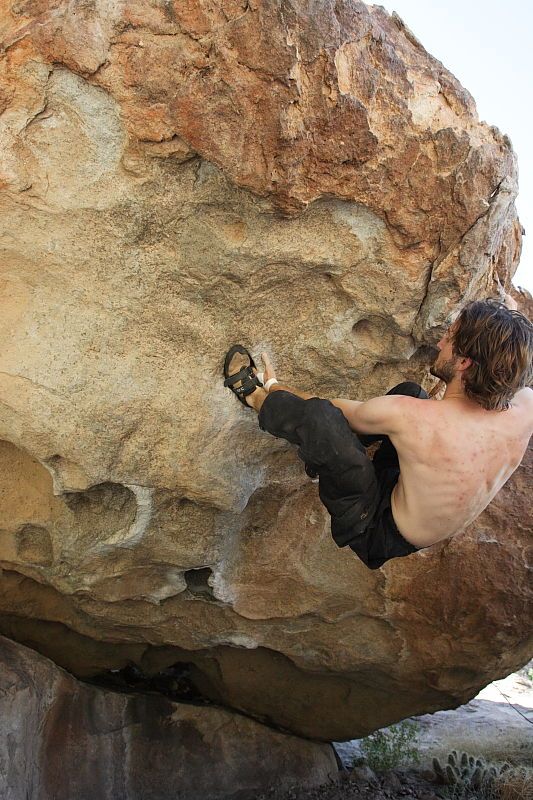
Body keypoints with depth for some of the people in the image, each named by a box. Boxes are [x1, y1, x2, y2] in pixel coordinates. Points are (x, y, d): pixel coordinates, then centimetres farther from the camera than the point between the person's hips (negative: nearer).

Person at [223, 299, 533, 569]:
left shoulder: (403, 413, -33)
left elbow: (342, 411, -11)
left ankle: (259, 396, 11)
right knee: (410, 390, 11)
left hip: (379, 533, -6)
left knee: (317, 414, -22)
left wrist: (274, 386, 4)